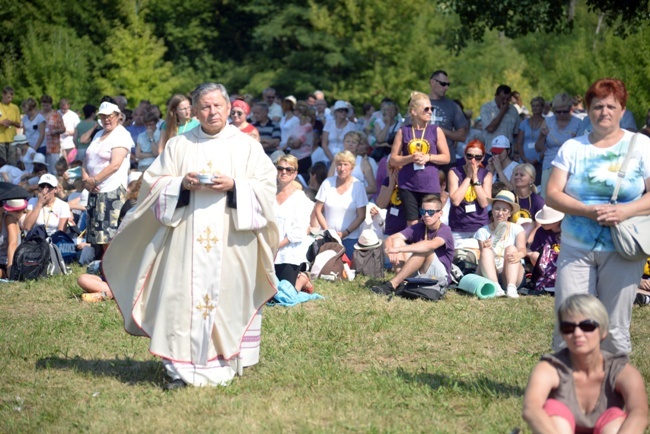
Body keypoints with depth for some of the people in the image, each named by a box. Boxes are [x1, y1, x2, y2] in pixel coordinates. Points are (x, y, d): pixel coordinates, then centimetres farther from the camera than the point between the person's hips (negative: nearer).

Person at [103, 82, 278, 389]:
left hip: (232, 240, 0)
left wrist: (234, 186, -13)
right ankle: (180, 368, -7)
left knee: (227, 296, -3)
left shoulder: (247, 145, 11)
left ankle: (224, 363, 5)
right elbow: (154, 181, 10)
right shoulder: (178, 145, 14)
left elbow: (266, 185, 3)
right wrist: (182, 184, -9)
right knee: (182, 297, -7)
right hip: (186, 236, 1)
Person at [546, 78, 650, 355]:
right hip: (576, 249, 1)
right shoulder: (573, 148, 7)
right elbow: (552, 195, 0)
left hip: (621, 251, -1)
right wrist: (589, 211, -15)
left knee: (615, 329, 2)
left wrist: (625, 211, -20)